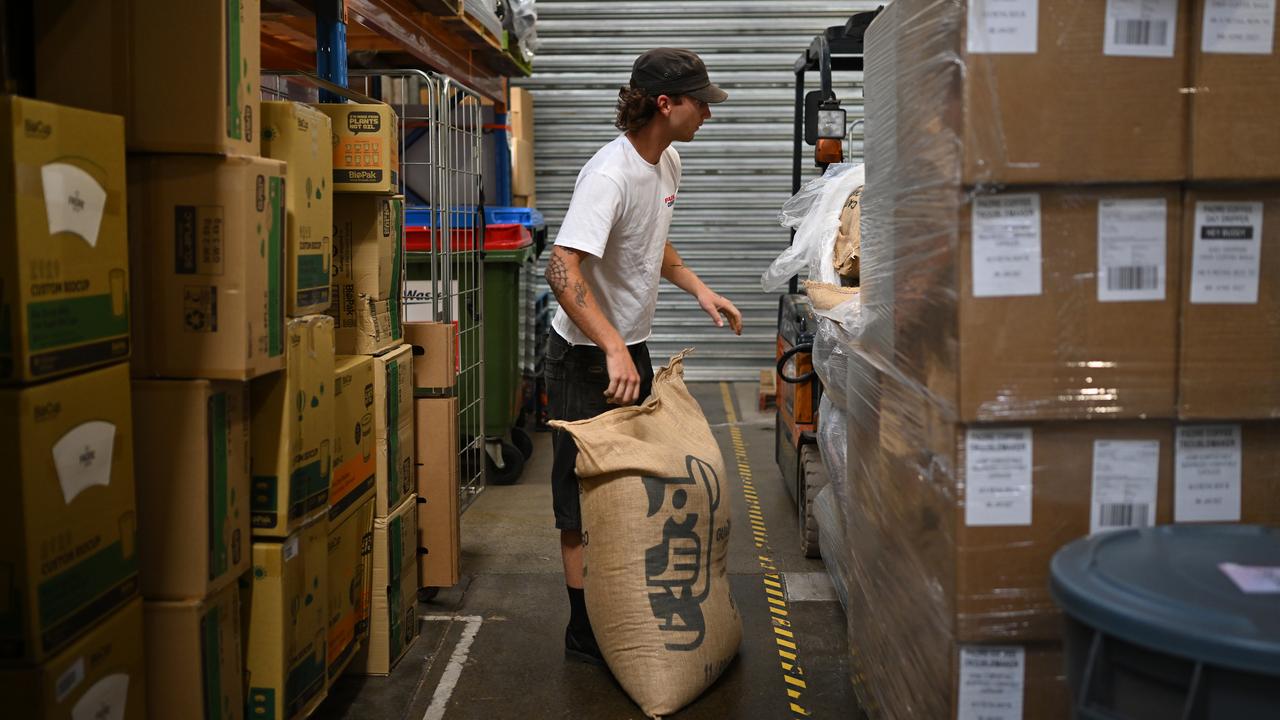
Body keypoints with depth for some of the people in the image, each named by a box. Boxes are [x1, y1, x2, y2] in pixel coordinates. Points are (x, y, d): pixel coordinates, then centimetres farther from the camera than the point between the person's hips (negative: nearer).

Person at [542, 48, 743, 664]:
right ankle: (585, 633, 14)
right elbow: (561, 268, -35)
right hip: (587, 359, -9)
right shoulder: (610, 174, -25)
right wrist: (612, 350, -40)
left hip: (633, 349, 9)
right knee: (584, 502, 1)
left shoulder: (667, 161, 5)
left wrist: (699, 289, 8)